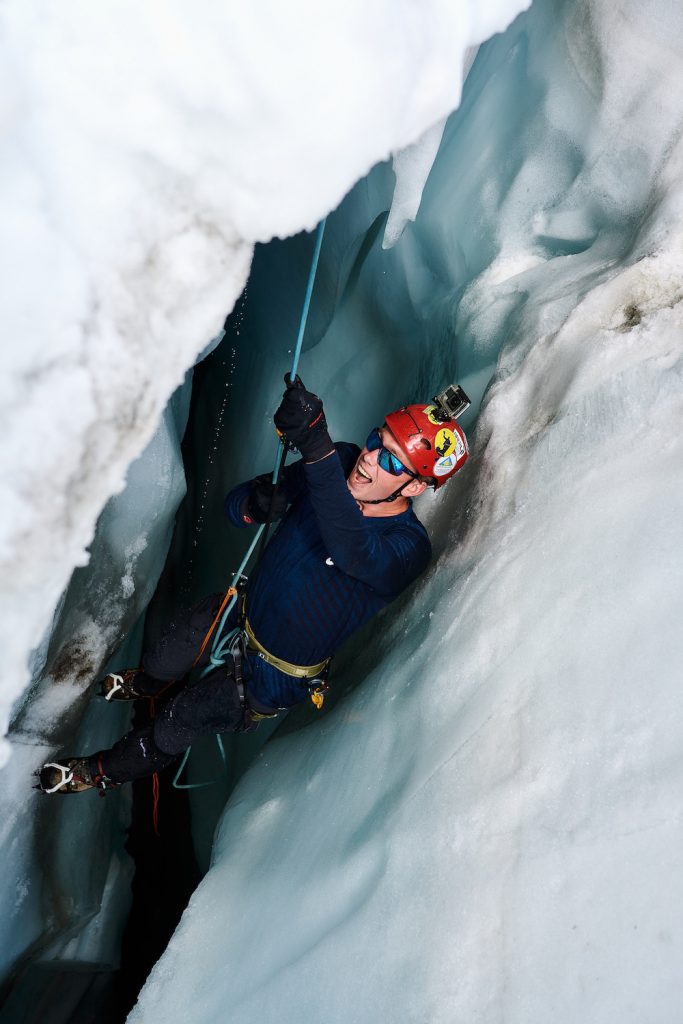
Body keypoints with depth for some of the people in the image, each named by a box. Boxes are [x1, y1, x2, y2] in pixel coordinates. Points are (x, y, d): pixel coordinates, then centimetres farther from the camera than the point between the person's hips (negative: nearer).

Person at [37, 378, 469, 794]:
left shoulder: (409, 547, -33)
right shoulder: (343, 463, -18)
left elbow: (351, 549, -57)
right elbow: (234, 506, -13)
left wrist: (317, 448, -68)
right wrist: (254, 505, -38)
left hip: (272, 674, -4)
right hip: (244, 610, 4)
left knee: (176, 725, 12)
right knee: (162, 660, 21)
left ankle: (106, 771, 44)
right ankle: (147, 685, 60)